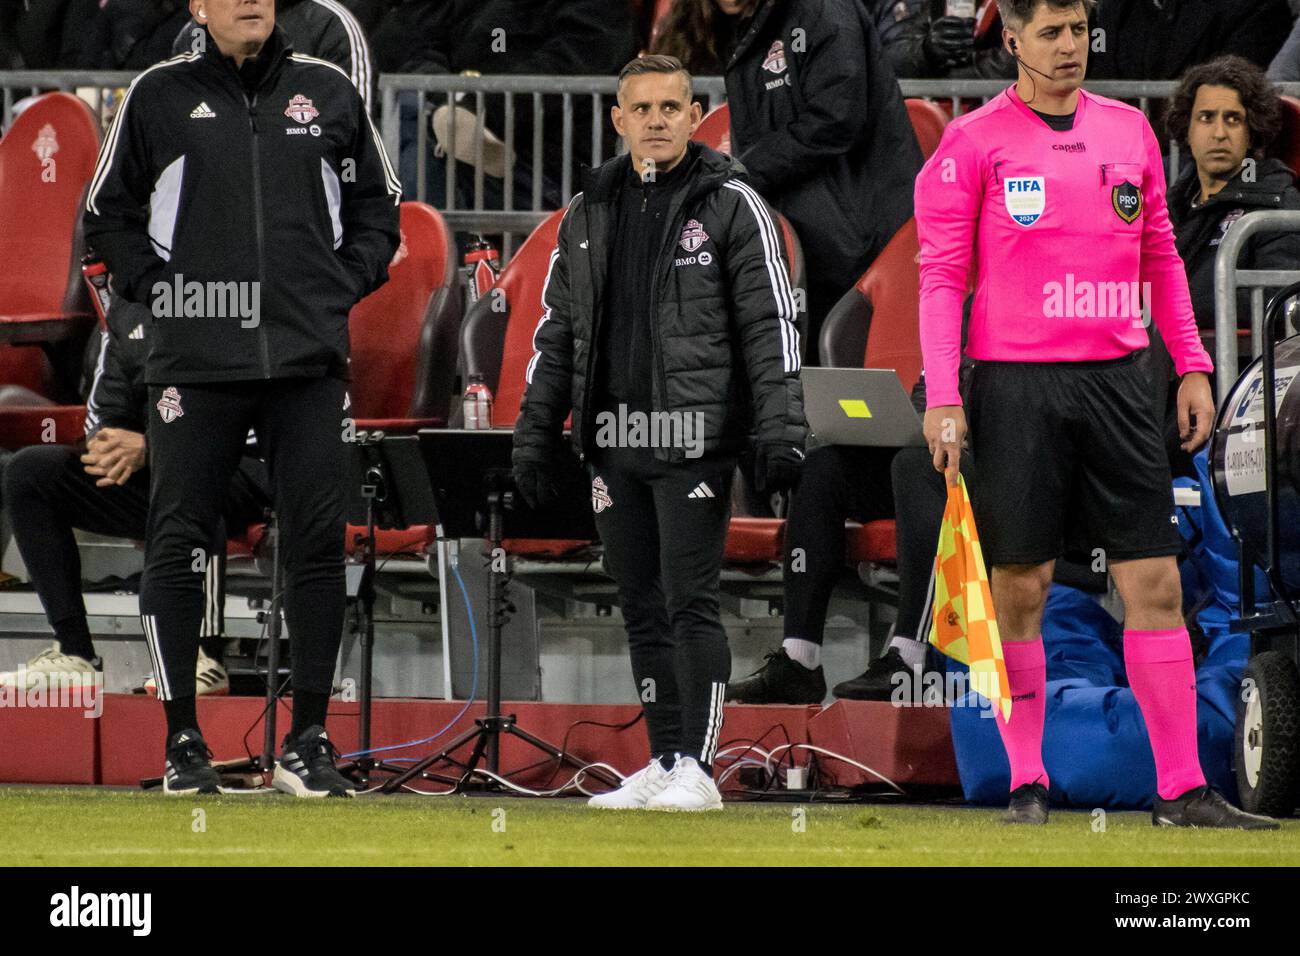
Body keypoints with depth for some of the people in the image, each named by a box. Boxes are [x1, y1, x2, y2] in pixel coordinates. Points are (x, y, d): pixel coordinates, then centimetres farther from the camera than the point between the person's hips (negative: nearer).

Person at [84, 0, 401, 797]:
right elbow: (111, 213, 10)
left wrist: (345, 285, 4)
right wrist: (157, 287, -3)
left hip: (308, 359, 1)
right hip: (196, 361, -1)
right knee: (178, 544, -2)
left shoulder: (329, 92, 8)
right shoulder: (160, 96, 4)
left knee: (319, 542, -1)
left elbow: (376, 202, 18)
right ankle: (183, 739, 6)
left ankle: (309, 742, 7)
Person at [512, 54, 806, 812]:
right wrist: (536, 434, 15)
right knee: (643, 609, 8)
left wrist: (782, 429, -14)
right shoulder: (591, 212, 14)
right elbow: (556, 330, 19)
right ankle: (663, 764, 13)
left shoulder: (731, 205, -2)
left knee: (690, 603, -9)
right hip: (614, 439, 6)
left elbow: (772, 320, -6)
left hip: (693, 440, -6)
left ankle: (697, 770, -7)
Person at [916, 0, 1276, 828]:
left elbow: (1160, 255, 19)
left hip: (1116, 380, 4)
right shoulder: (975, 142, -1)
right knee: (1021, 586, 0)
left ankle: (1182, 789, 0)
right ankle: (1027, 783, 9)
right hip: (1016, 382, -4)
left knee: (1155, 582, -1)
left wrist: (1192, 365, 12)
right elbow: (942, 274, -3)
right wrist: (943, 398, -10)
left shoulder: (1130, 132, 12)